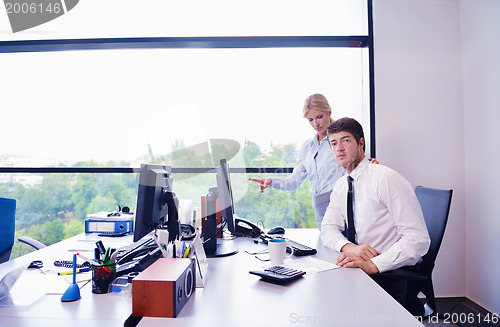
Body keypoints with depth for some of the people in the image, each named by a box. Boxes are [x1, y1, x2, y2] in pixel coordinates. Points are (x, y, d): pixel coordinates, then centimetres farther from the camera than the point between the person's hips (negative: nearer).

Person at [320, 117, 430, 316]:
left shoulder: (387, 179, -15)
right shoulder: (340, 187, 8)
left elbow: (418, 239, -19)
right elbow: (328, 229, 3)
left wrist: (373, 265, -30)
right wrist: (348, 246, -18)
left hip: (396, 271, -6)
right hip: (364, 268, 6)